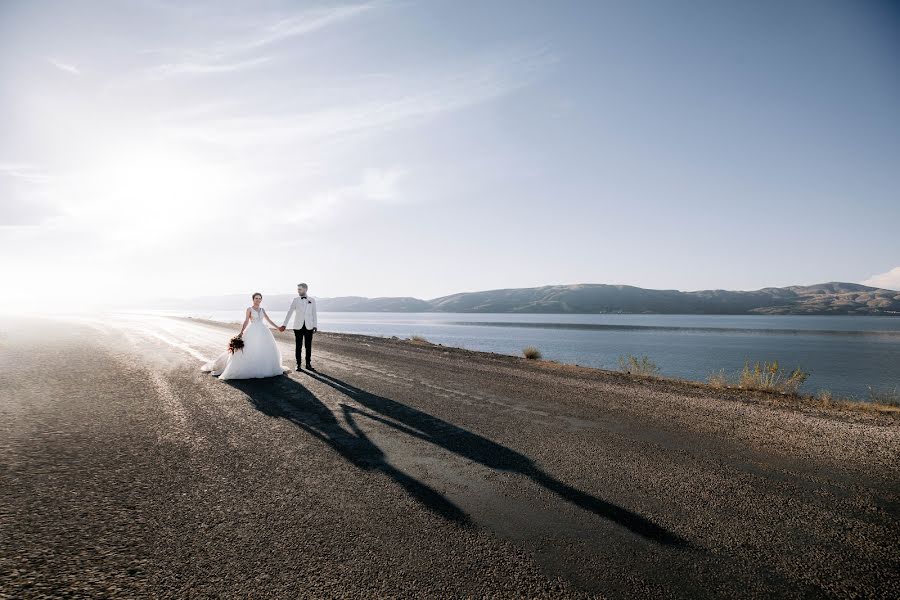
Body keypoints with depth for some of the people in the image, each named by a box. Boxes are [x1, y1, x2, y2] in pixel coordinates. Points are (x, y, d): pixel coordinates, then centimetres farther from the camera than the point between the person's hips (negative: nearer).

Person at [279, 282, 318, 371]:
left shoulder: (312, 300, 6)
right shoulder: (295, 300, 3)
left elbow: (314, 314, 7)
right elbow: (289, 312, 0)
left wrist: (315, 326, 1)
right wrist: (284, 324, -7)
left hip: (309, 326, 1)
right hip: (298, 326, 0)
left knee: (308, 346, 2)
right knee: (298, 346, 2)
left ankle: (308, 364, 12)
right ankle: (298, 364, 10)